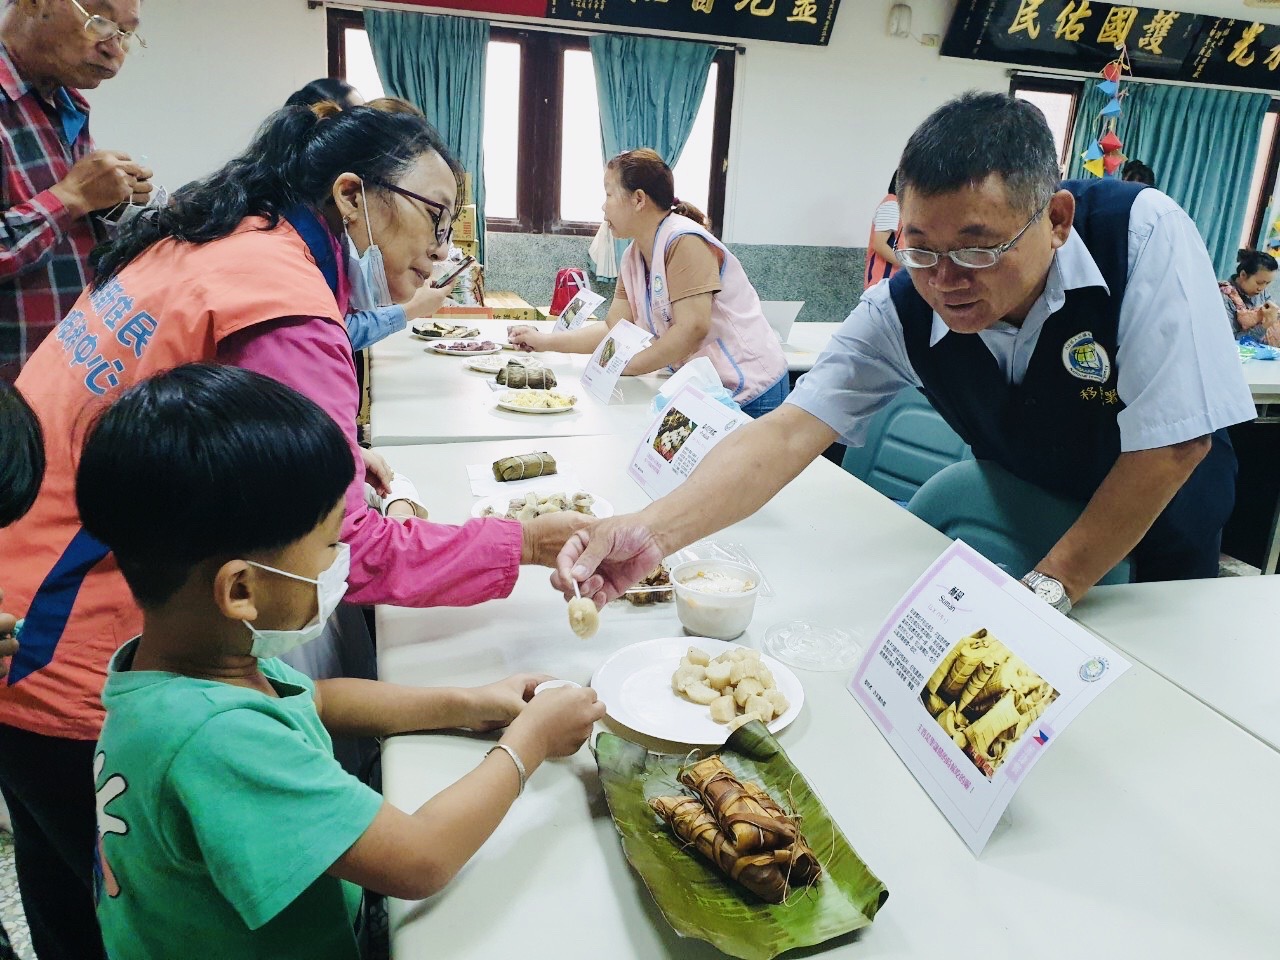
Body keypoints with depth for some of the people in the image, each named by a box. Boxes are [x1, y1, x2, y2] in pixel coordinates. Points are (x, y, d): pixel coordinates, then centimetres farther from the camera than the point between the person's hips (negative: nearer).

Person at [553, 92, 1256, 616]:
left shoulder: (1145, 238, -33)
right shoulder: (901, 311, -26)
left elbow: (1176, 445, -30)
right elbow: (789, 433, -32)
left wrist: (1049, 588, -29)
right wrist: (654, 530, -47)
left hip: (1158, 516, -1)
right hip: (1023, 500, 2)